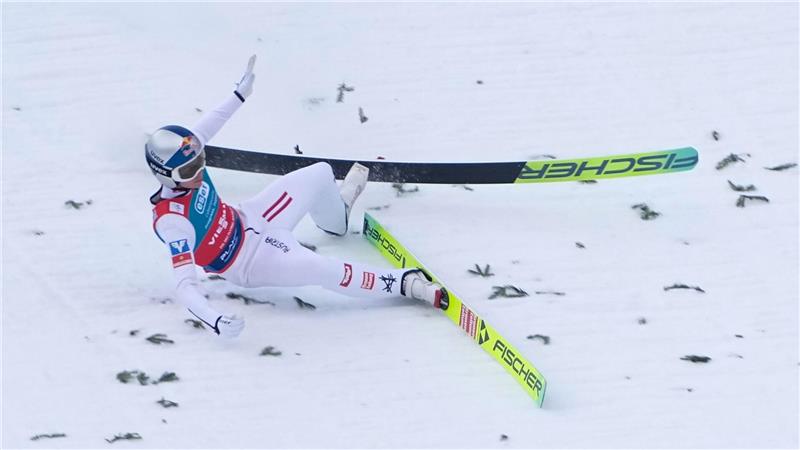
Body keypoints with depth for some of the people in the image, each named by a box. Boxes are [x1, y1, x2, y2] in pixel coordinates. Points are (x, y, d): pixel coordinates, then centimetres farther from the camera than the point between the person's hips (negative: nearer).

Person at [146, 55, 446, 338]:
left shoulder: (185, 163, -16)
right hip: (249, 262, -8)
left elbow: (205, 129, 6)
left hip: (248, 221, 9)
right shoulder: (173, 221, -36)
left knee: (321, 174, 12)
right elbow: (184, 285, -39)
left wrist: (239, 94, 14)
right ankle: (405, 283, -19)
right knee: (321, 269, -33)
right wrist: (215, 322, -56)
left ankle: (337, 214, 50)